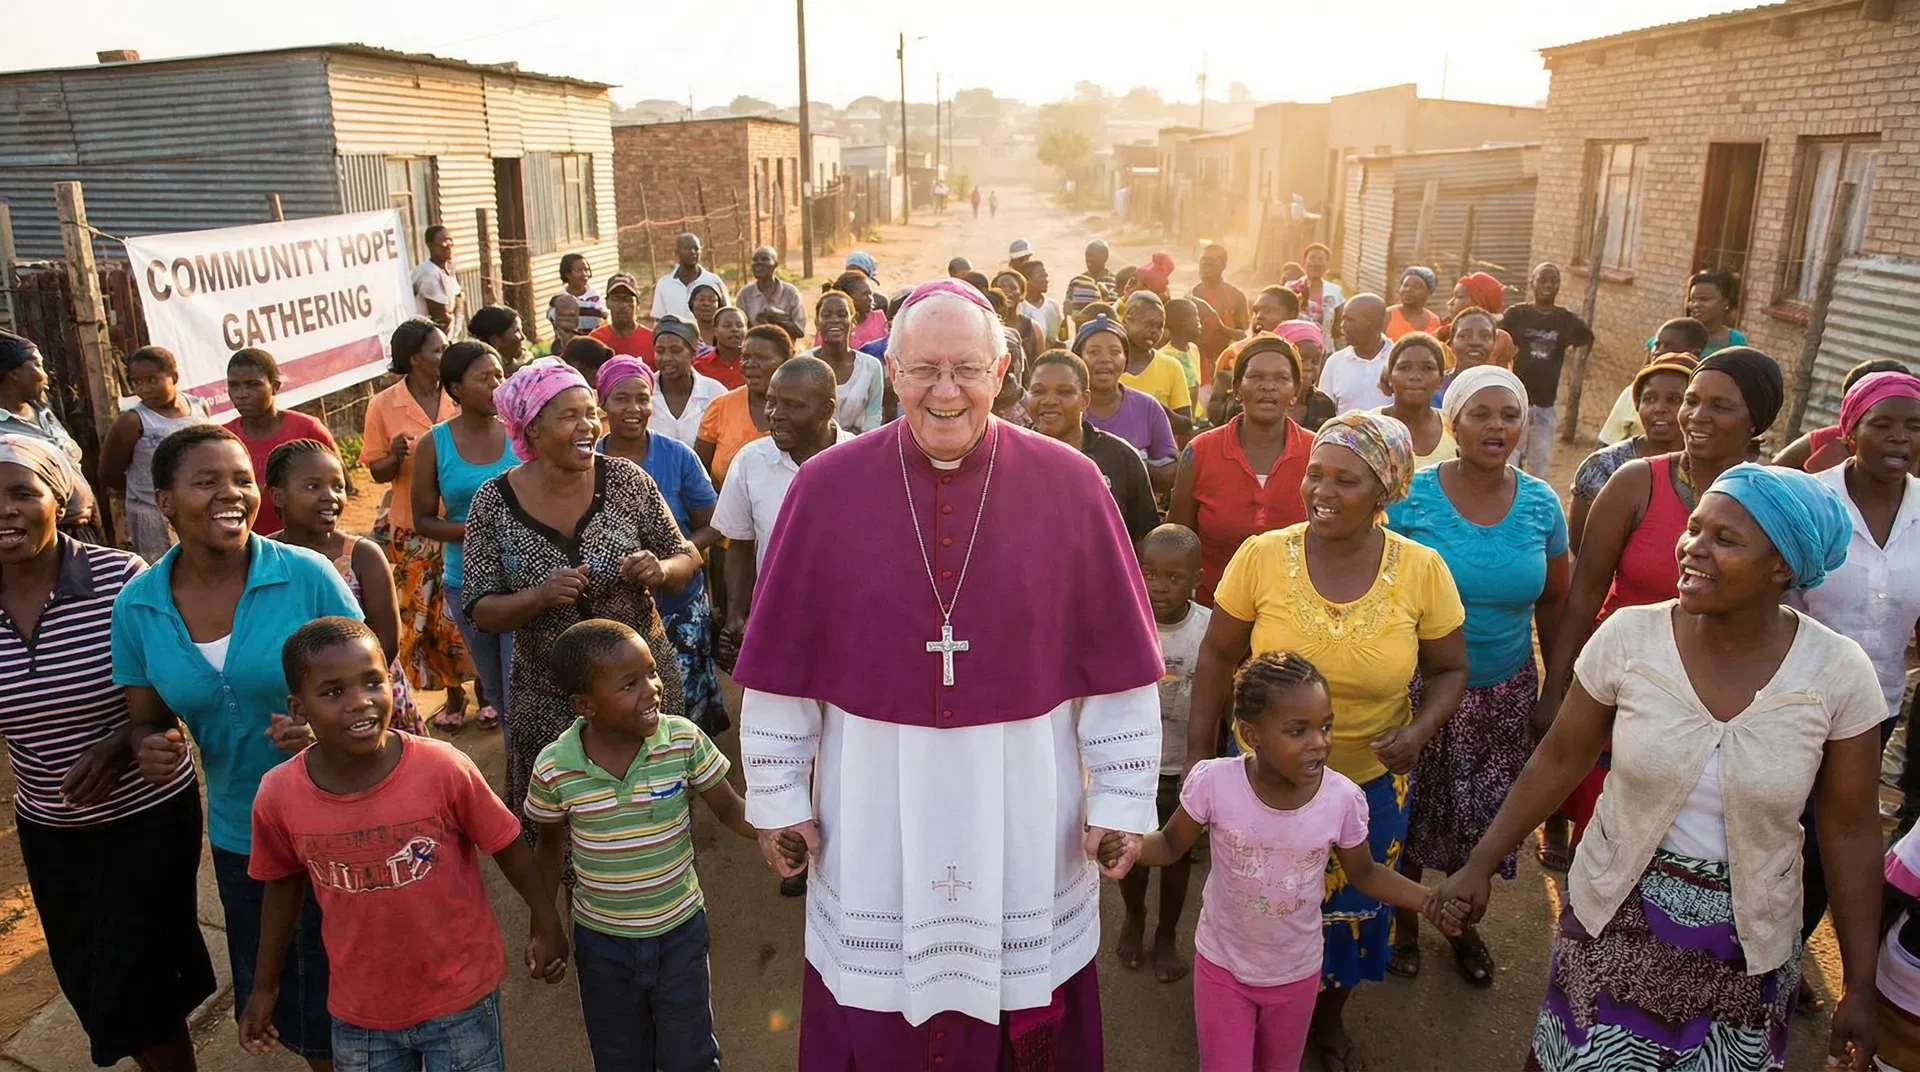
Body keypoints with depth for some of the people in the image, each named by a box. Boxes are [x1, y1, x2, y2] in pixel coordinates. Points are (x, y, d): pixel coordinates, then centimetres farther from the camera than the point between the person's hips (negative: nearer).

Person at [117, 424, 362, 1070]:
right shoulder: (136, 606, -5)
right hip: (240, 834, 4)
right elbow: (146, 720, 6)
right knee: (272, 993, 22)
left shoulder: (307, 575, -15)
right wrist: (151, 747, -17)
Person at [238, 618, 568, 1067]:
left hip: (462, 999, -2)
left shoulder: (445, 768, -23)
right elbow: (284, 882, 3)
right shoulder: (279, 796, -15)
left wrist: (547, 924, 1)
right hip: (359, 1012, 2)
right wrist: (265, 985, 13)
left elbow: (506, 846, -9)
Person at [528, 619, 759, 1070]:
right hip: (601, 939, 1)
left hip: (679, 931, 0)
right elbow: (551, 847, 0)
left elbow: (730, 808, -9)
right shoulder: (555, 768, -18)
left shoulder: (683, 740, -20)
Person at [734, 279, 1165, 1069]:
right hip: (876, 806, 0)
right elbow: (783, 663, -1)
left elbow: (1117, 664, -3)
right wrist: (778, 796, 2)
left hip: (1025, 809, 0)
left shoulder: (1069, 484, -7)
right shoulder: (826, 486, -7)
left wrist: (1122, 798, -1)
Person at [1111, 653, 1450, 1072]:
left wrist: (1427, 900, -19)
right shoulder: (1213, 781, -27)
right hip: (1222, 964, -2)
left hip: (1297, 972, 2)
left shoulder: (1343, 798, -22)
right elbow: (1171, 844, -12)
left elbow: (1364, 874, -4)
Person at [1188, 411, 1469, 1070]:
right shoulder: (1261, 556, -17)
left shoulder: (1422, 569, -15)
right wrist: (1200, 754, -4)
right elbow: (1218, 657, -6)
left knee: (1351, 907, 21)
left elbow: (1449, 670, -2)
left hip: (1372, 780, 1)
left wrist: (1419, 730, -21)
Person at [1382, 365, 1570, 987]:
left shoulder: (1541, 504, -3)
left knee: (1483, 821, 16)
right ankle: (1403, 918, 38)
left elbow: (1554, 602, 7)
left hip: (1504, 695, 3)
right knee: (1411, 815, 12)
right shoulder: (1410, 496, -13)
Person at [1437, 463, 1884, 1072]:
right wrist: (1480, 866, -5)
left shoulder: (1839, 674, -14)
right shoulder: (1630, 637, -15)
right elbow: (1558, 762, -5)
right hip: (1616, 920, 0)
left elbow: (1849, 830, -5)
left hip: (1748, 948, 0)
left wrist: (1860, 988, 0)